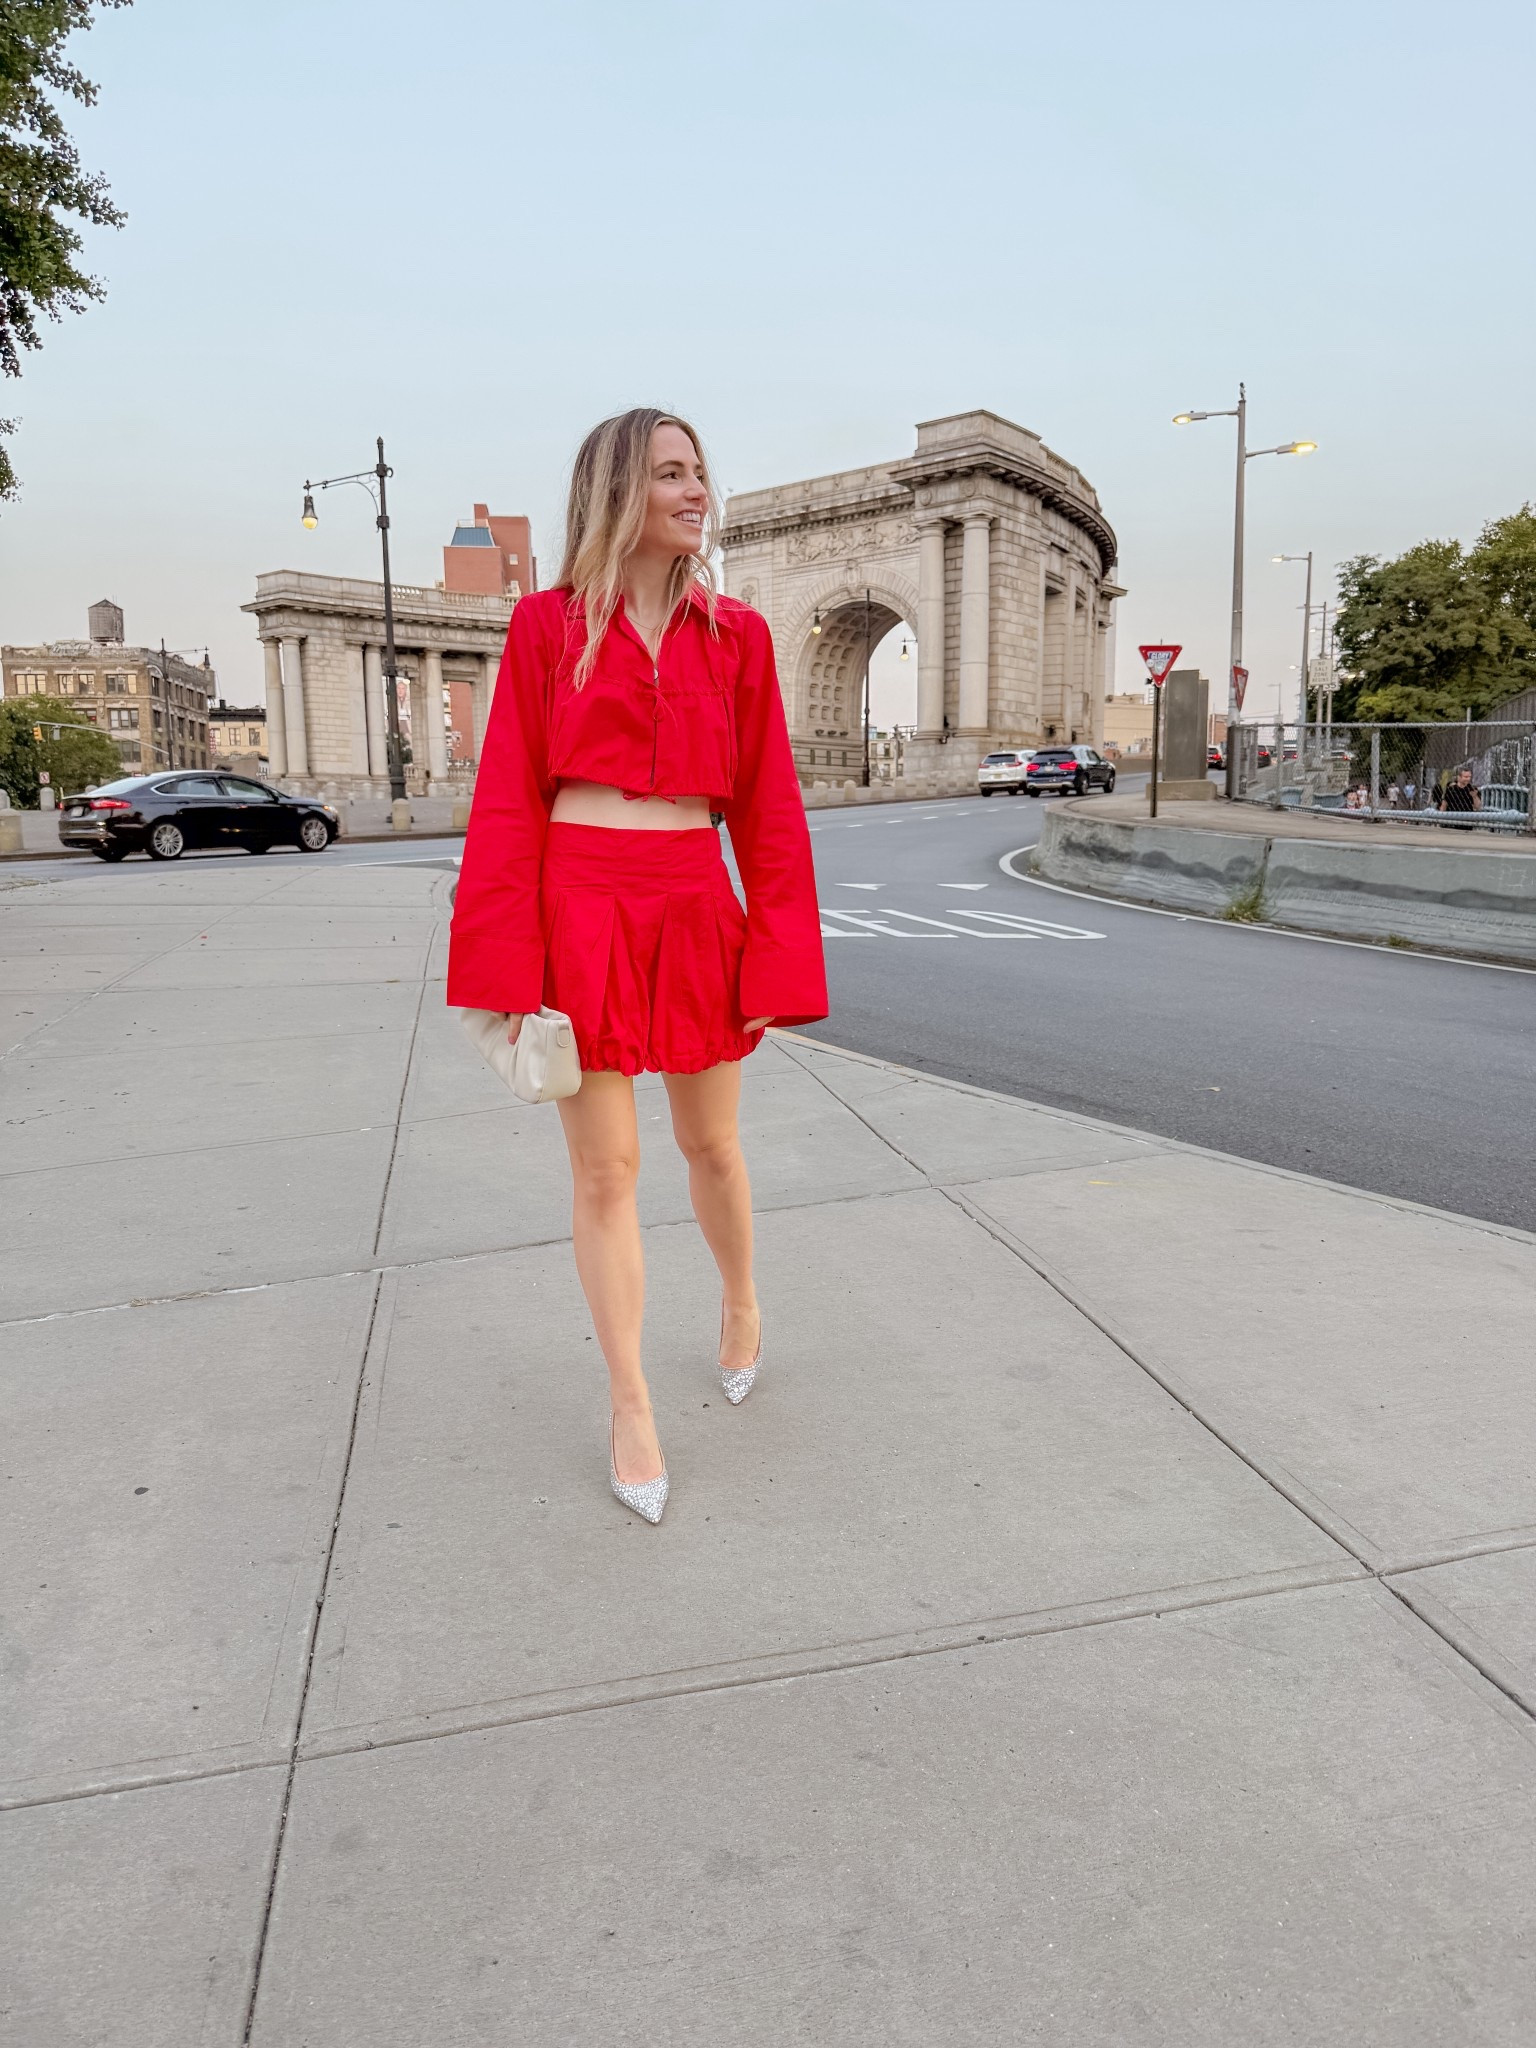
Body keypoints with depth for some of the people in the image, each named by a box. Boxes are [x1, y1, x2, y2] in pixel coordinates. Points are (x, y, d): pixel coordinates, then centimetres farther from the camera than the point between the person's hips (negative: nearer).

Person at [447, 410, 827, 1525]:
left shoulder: (735, 633, 6)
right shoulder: (548, 625, 1)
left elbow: (768, 807, 4)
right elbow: (508, 803, -1)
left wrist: (779, 961, -2)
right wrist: (509, 966, -8)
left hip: (697, 912, 2)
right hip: (577, 911, -1)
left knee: (711, 1143, 15)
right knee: (604, 1167, 4)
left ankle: (742, 1303, 45)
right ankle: (631, 1405, 21)